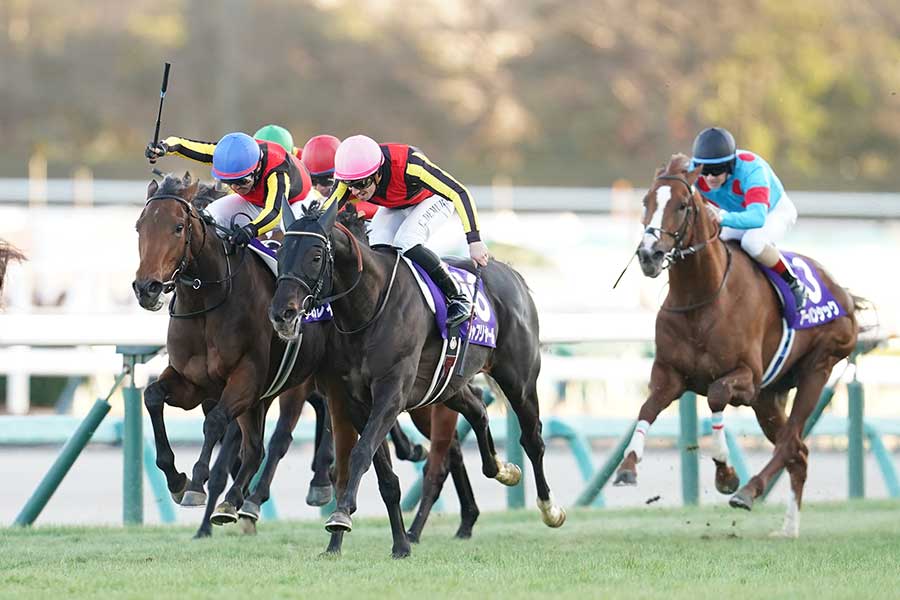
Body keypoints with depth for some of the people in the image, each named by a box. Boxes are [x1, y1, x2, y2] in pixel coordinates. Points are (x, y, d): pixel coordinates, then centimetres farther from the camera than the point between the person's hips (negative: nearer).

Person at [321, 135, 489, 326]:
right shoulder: (350, 176, -31)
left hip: (431, 199, -5)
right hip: (394, 208, 5)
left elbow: (459, 193, -41)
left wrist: (474, 241, -47)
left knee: (405, 244, -29)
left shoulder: (408, 165, -44)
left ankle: (458, 298, -16)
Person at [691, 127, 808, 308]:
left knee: (752, 241, -37)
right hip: (737, 216, 6)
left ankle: (794, 284, -16)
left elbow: (757, 217, -55)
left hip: (776, 212, -6)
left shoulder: (751, 170, -41)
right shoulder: (694, 172, -26)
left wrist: (723, 218, -74)